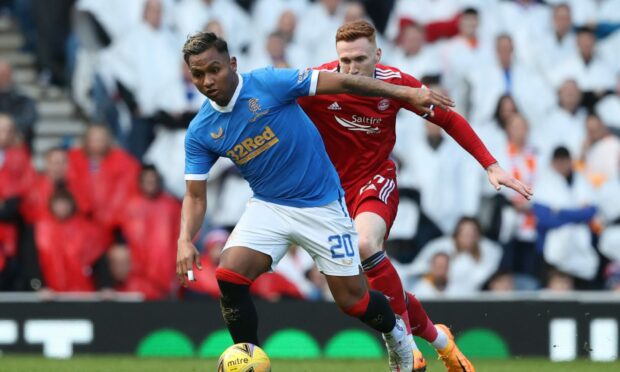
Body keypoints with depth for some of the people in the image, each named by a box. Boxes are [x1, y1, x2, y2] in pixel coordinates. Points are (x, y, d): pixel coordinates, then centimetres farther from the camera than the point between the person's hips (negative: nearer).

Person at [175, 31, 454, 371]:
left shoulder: (269, 83, -17)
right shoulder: (200, 133, -5)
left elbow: (341, 83, -15)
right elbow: (195, 195, -2)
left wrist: (406, 93, -18)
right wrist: (185, 240, -22)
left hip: (321, 205, -3)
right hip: (268, 206, 3)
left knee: (352, 300, 0)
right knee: (228, 276, -20)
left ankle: (397, 336, 34)